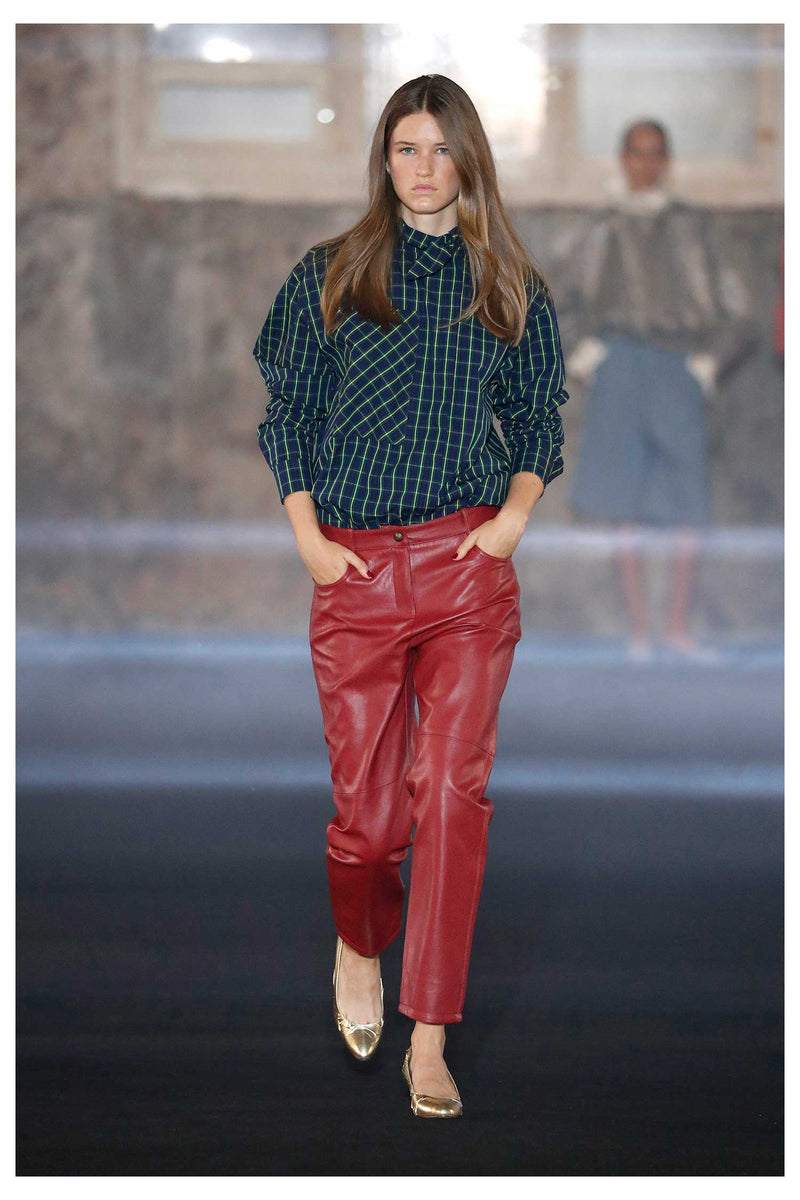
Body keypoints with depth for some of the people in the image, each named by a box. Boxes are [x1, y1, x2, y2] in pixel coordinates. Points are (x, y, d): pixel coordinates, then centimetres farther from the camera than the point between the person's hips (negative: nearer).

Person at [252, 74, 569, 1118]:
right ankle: (359, 942, 37)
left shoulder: (511, 290, 11)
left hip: (467, 564, 0)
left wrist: (518, 507, -2)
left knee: (453, 789, -10)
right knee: (367, 799, 2)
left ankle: (429, 1042, -5)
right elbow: (287, 414, 10)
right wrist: (307, 535, -1)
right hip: (354, 570, 0)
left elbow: (540, 420, 16)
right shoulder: (329, 277, 8)